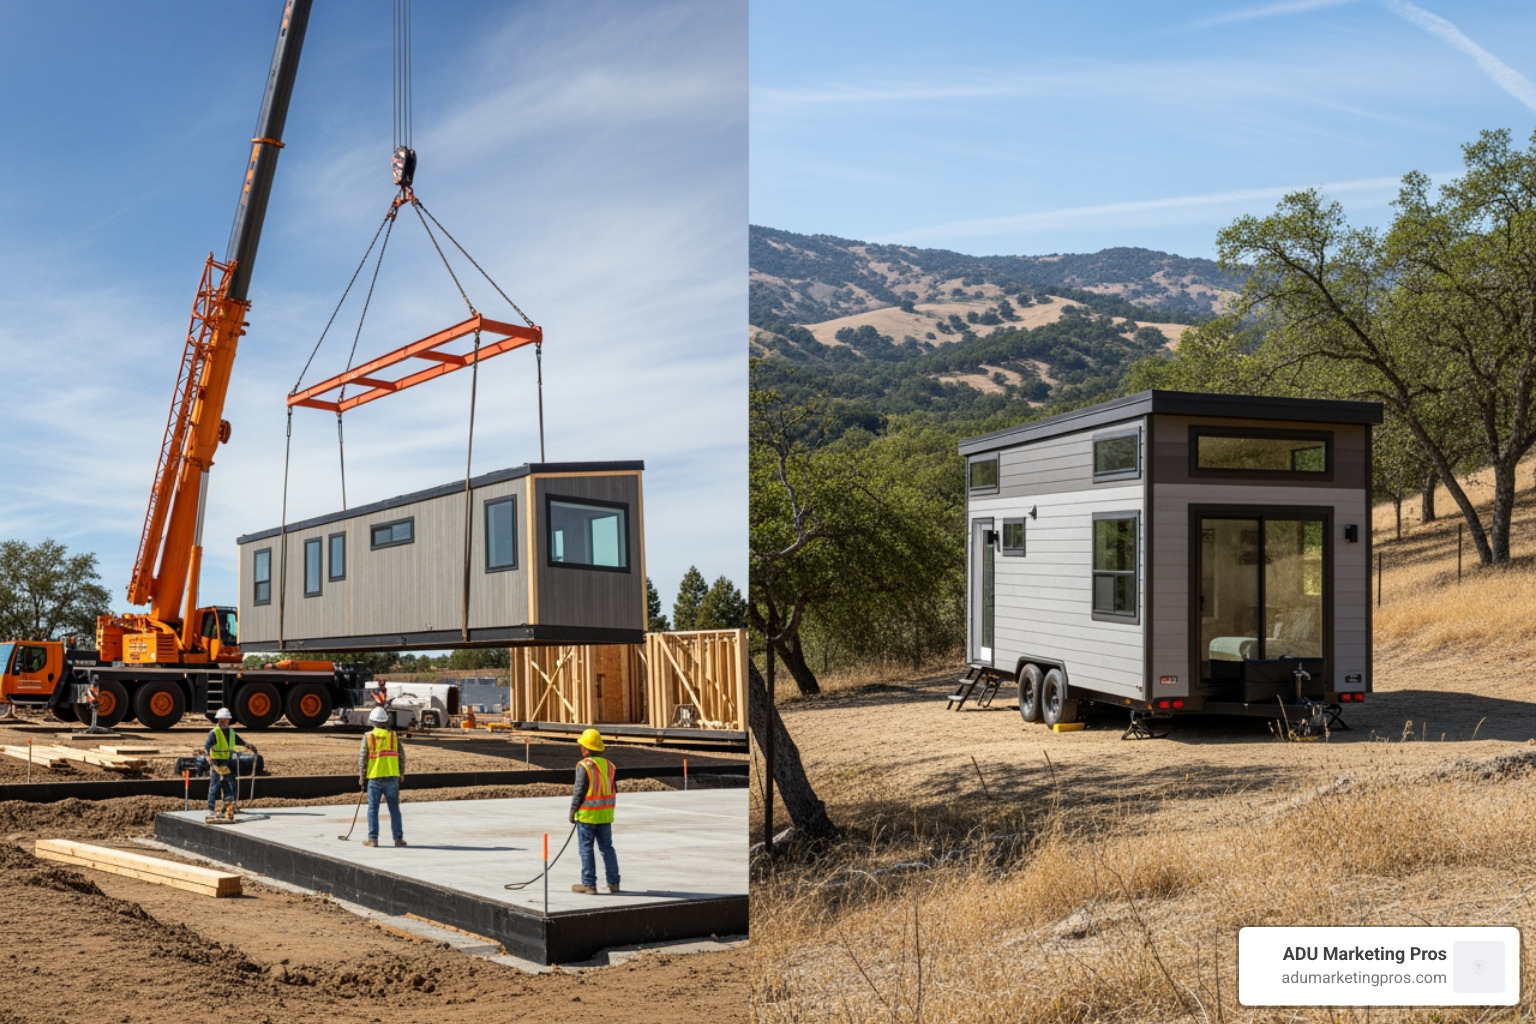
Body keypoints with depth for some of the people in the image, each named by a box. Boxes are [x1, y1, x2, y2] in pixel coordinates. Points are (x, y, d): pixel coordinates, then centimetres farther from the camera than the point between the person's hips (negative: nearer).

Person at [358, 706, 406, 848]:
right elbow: (401, 756, 4)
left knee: (373, 809, 6)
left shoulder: (368, 737, -4)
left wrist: (361, 777, 7)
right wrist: (401, 774, 15)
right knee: (394, 809, 7)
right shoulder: (393, 735, 1)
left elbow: (362, 759, -3)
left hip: (374, 778, -2)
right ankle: (398, 838, 8)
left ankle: (373, 839, 4)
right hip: (392, 777, 2)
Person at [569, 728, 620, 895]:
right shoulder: (608, 764, 5)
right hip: (605, 814, 6)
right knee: (607, 847, 12)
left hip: (587, 814, -6)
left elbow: (579, 792, -15)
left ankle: (589, 884, 5)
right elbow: (607, 789, 11)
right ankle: (613, 882, 15)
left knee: (586, 849, 3)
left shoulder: (584, 766, -15)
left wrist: (572, 812, -5)